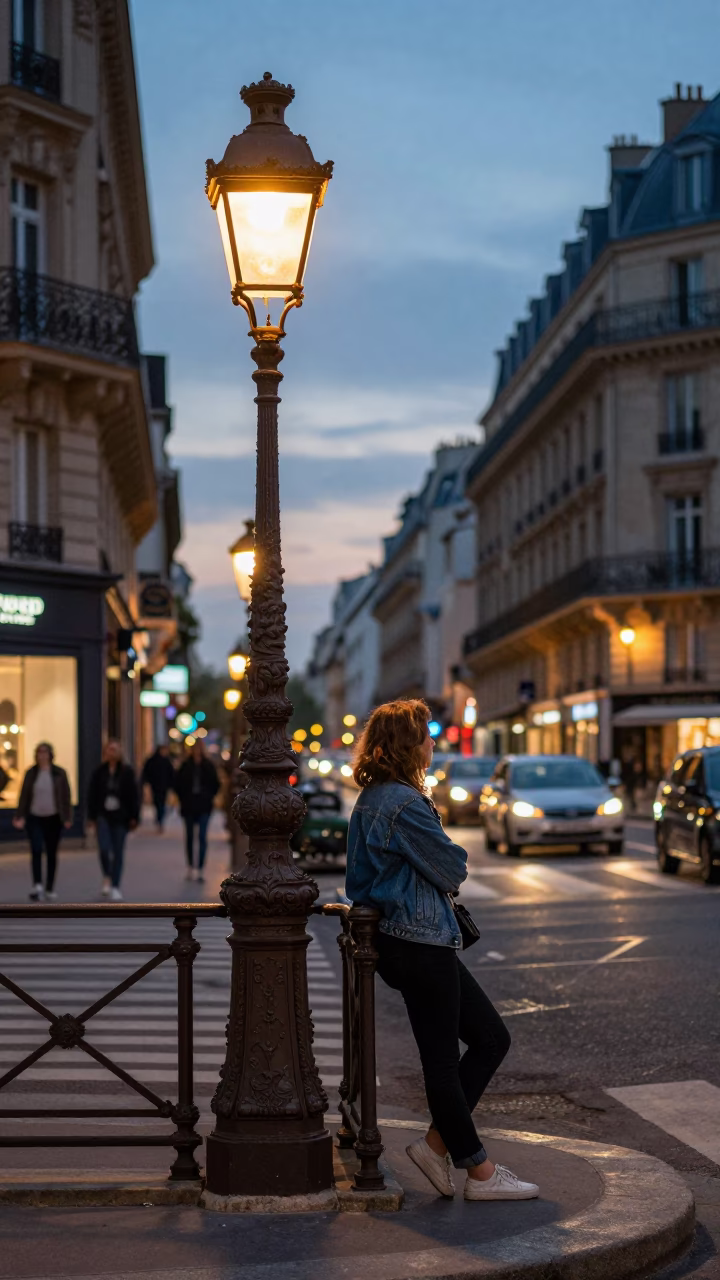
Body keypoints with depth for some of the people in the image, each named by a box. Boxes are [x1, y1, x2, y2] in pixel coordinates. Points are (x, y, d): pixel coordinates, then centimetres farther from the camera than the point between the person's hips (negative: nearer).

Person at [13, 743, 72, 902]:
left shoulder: (59, 774, 1)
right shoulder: (31, 773, 4)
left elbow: (66, 796, 1)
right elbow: (24, 796, 4)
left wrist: (67, 818, -6)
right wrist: (20, 817, -4)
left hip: (53, 819, 0)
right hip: (34, 818, 0)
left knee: (51, 853, 7)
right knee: (36, 850, -17)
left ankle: (49, 889, 17)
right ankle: (37, 886, -25)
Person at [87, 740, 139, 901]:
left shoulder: (127, 772, -1)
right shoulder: (100, 772, 1)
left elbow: (134, 796, 0)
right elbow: (92, 794, 4)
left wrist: (134, 817, -4)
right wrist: (92, 816, -1)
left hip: (120, 818, 0)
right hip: (103, 816, 0)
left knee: (118, 853, 4)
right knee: (104, 848, -15)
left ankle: (115, 887, 13)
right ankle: (106, 877, 11)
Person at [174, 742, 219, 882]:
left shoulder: (208, 766, 0)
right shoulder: (186, 766, 0)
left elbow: (216, 784, 7)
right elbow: (178, 783, 7)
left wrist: (209, 797, 2)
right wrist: (183, 799, 2)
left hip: (204, 807, -2)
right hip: (189, 807, 2)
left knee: (202, 837, -9)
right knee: (190, 837, 11)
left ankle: (200, 869, -10)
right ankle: (190, 867, 25)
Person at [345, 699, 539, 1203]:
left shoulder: (373, 799, 13)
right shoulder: (403, 803, -19)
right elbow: (452, 867, -14)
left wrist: (441, 874, 6)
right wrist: (456, 865, 10)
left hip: (401, 938, 10)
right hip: (420, 944, -10)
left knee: (492, 1037, 13)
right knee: (442, 1060, 0)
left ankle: (438, 1142, 15)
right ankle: (480, 1172, 10)